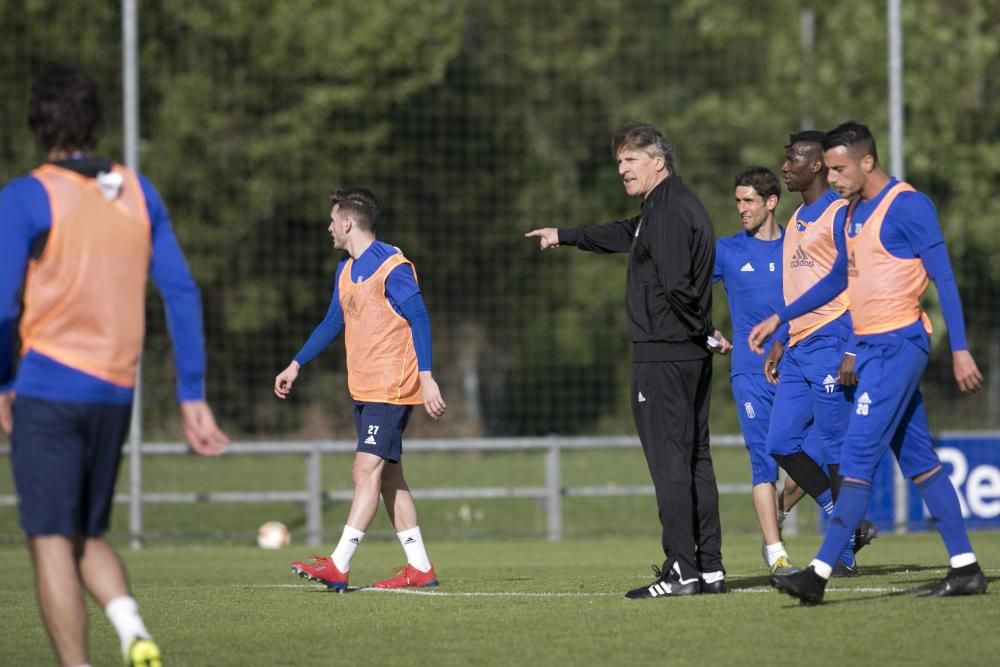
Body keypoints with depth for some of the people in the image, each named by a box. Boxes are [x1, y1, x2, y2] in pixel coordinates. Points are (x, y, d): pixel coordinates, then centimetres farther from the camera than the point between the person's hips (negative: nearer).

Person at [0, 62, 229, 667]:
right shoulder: (138, 193, 8)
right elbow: (182, 294, 5)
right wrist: (193, 396, 7)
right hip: (116, 391, 5)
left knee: (52, 542, -1)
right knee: (88, 537, 17)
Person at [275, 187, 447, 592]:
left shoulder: (391, 267, -13)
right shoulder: (346, 270, 14)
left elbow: (420, 321, -16)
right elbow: (333, 322, 24)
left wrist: (426, 376, -24)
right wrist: (296, 366, 24)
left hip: (392, 389, -9)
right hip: (363, 390, 9)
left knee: (366, 471, -13)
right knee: (388, 476, 8)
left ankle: (339, 566, -17)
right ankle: (420, 568, 12)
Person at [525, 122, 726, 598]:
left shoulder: (668, 210, -14)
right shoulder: (674, 205, 19)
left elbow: (676, 286, -23)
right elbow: (623, 235, 37)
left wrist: (703, 332, -8)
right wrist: (563, 236, 48)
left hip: (663, 354, -10)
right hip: (691, 355, 10)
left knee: (669, 461, -9)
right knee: (695, 460, 11)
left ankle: (682, 571, -12)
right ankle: (710, 568, 12)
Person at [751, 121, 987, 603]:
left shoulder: (907, 206, -11)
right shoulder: (848, 218, 14)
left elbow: (943, 278, -12)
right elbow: (838, 279, 29)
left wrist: (960, 349, -16)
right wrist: (779, 319, 27)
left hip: (897, 345, -9)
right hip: (869, 347, 9)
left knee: (858, 458, -13)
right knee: (919, 461, 9)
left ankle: (820, 573, -17)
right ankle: (965, 568, 12)